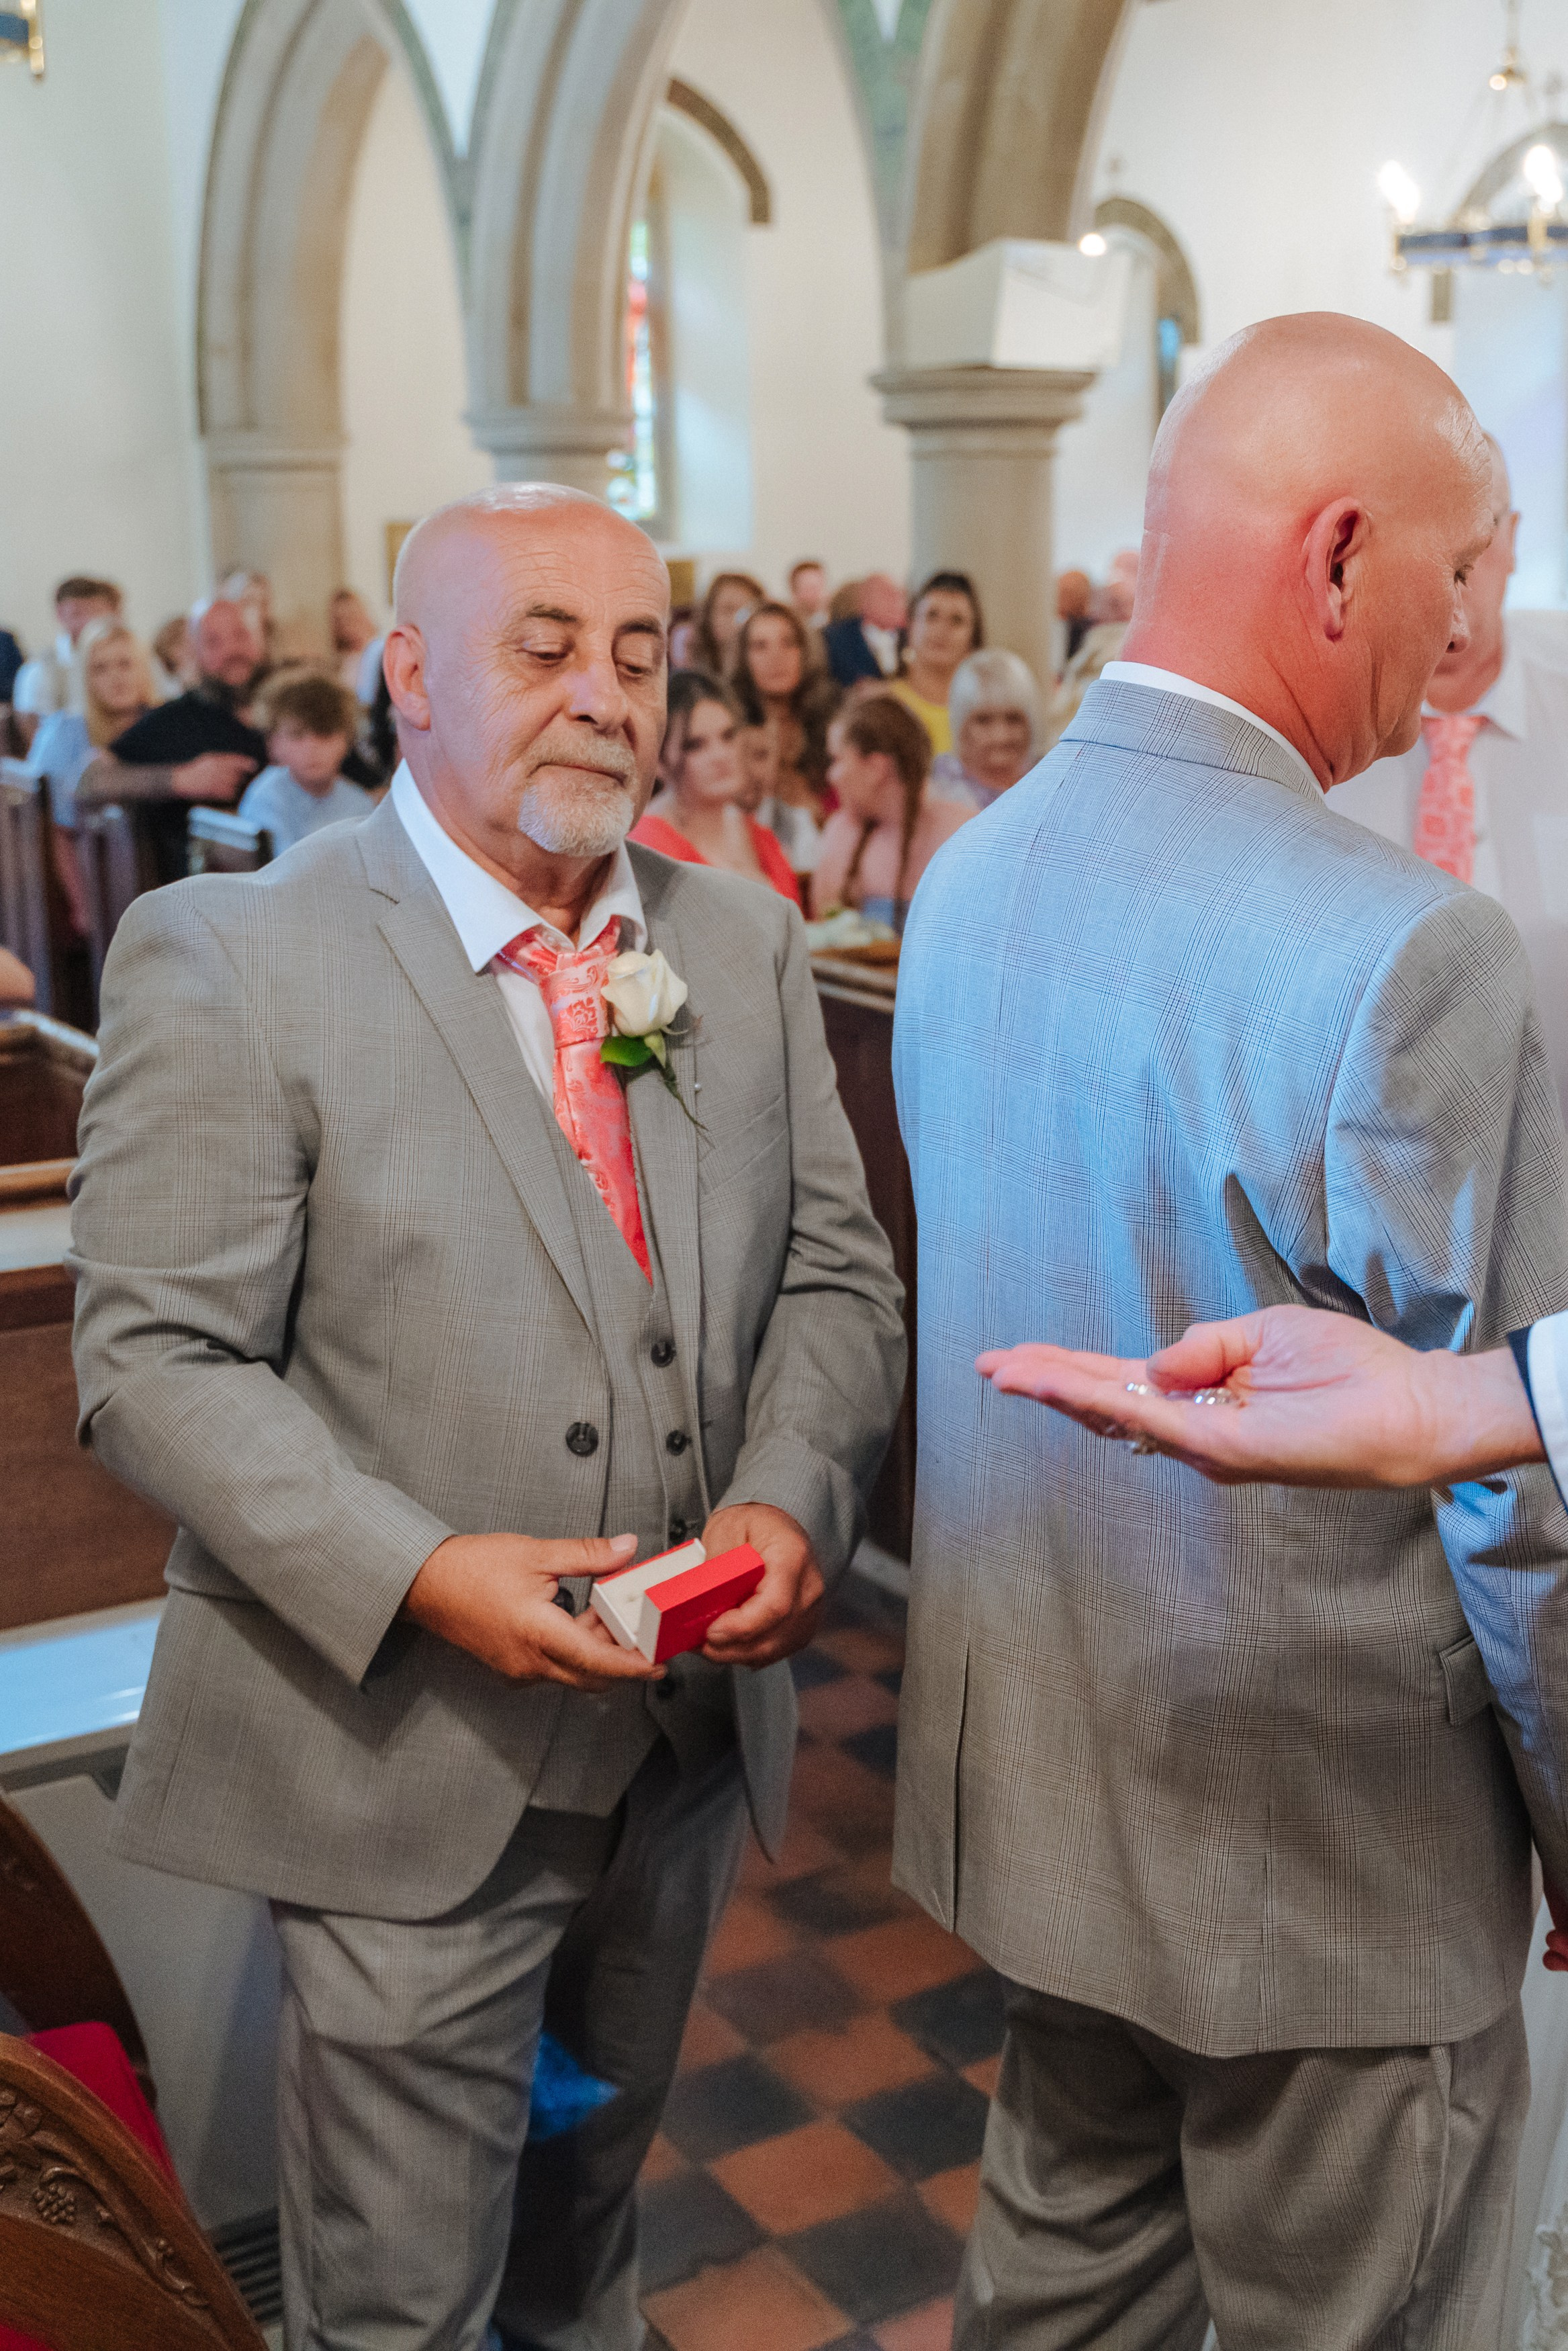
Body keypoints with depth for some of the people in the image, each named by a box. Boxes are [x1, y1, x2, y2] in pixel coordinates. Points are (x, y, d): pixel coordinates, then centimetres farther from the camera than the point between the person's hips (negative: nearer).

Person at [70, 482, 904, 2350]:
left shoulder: (743, 943, 3)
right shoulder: (226, 958, -13)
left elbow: (832, 1272, 4)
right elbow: (156, 1360, -15)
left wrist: (791, 1494, -15)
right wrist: (422, 1575, -27)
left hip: (690, 1726, 5)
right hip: (410, 1754, -5)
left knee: (594, 2182, 29)